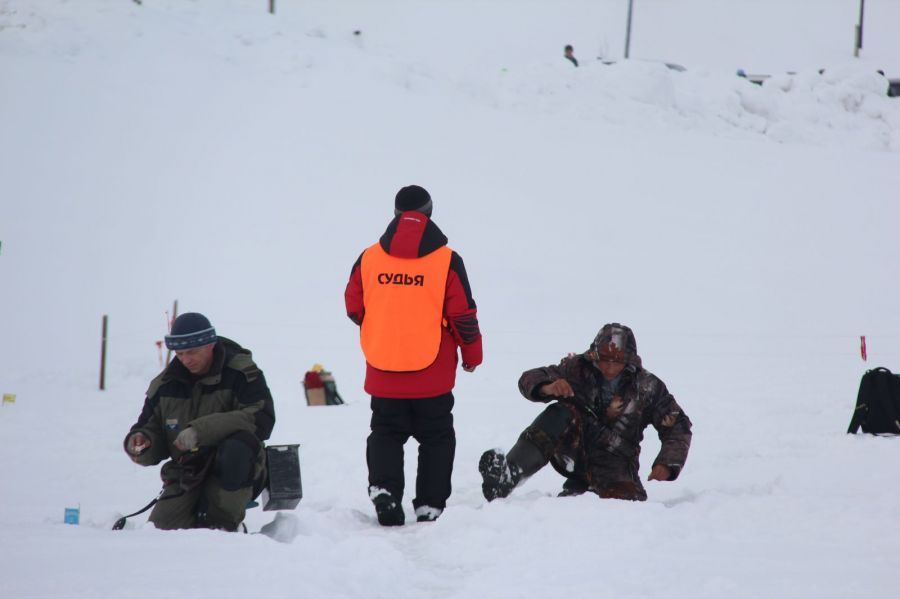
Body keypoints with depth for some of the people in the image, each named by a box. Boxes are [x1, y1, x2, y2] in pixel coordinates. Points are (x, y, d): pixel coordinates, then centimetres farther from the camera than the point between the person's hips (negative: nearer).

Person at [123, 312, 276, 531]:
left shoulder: (241, 373, -9)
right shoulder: (165, 384, 5)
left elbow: (262, 420, -23)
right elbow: (150, 429, 14)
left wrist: (202, 430, -30)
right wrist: (140, 443, -14)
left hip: (235, 472, -3)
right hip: (186, 476, 4)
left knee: (236, 449, -38)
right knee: (162, 528, -21)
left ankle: (220, 522, -20)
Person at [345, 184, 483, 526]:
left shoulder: (368, 258, -2)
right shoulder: (447, 261, -9)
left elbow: (354, 309, 6)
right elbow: (463, 315, -7)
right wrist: (472, 354, 10)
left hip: (383, 372, 2)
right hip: (433, 376, -2)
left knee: (386, 433, 16)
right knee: (436, 438, 12)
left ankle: (383, 488, -7)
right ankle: (429, 507, 8)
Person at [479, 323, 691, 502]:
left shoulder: (647, 387, -2)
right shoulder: (579, 368, -2)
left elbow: (679, 427, 3)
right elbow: (529, 380, -5)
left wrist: (666, 464, -15)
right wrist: (548, 387, -30)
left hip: (614, 463, 1)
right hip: (572, 456, 0)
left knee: (628, 500, -31)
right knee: (559, 414, -29)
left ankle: (576, 489, 4)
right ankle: (507, 474, -47)